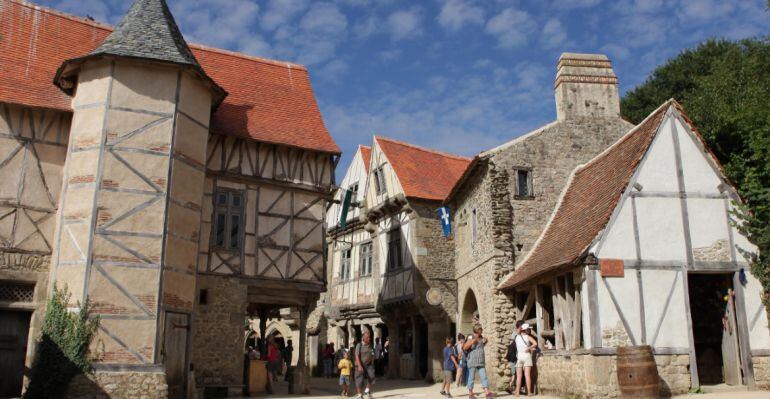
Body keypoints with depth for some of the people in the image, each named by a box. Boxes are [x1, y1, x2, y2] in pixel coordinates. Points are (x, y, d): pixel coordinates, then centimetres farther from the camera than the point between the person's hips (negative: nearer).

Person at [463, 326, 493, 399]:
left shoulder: (482, 338, 10)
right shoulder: (471, 338, -7)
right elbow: (464, 347, -14)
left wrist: (485, 342, 10)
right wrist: (472, 342, -26)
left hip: (481, 362, 5)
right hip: (472, 362, -5)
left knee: (484, 376, -1)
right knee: (471, 377, 2)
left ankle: (487, 392, -2)